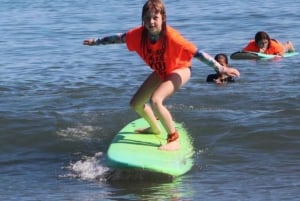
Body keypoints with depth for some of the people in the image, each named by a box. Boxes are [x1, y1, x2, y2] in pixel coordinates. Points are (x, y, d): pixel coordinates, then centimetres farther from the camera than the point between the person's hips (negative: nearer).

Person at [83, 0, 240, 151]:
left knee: (155, 100, -30)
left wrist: (220, 68, -41)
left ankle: (174, 140, -19)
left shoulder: (171, 36, -36)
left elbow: (196, 53, -37)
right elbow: (118, 38, -3)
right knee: (136, 103, 11)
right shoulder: (139, 34, -21)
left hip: (178, 70, -7)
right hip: (160, 72, 7)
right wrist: (96, 41, 7)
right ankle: (154, 128, 41)